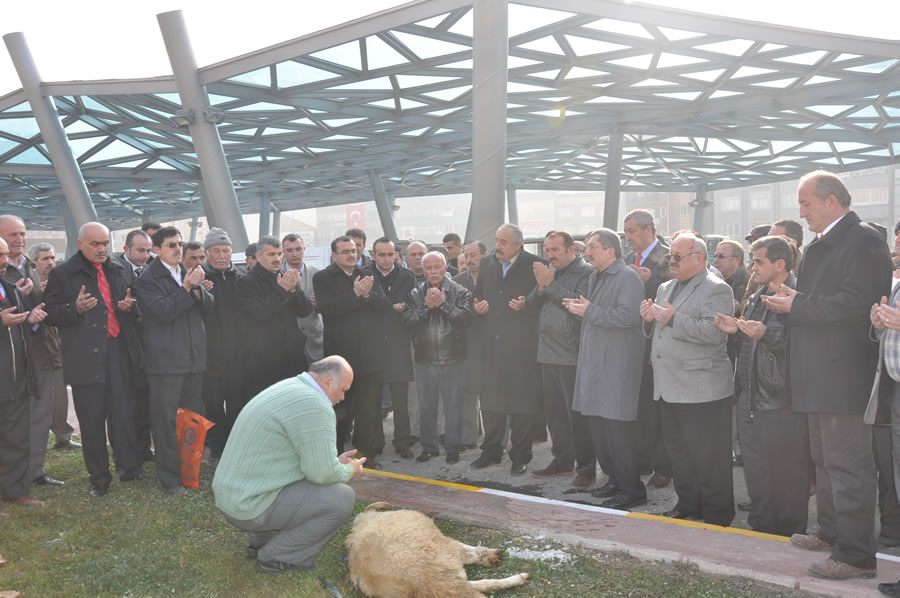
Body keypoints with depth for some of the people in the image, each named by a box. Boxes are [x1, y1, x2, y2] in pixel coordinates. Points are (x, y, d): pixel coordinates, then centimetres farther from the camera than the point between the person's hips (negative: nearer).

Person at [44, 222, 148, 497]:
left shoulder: (117, 270, 13)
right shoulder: (62, 274, 0)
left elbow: (130, 306, 23)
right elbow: (51, 313, -2)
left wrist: (129, 306, -1)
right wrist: (76, 308, -19)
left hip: (119, 353, 3)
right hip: (85, 357, -3)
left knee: (124, 413, 5)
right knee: (91, 420, 4)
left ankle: (130, 466, 18)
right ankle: (99, 477, 17)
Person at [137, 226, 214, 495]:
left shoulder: (189, 274, 15)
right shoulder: (148, 279, -4)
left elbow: (208, 306, 8)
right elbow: (163, 311, -16)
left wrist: (196, 288, -9)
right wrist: (186, 288, -17)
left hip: (194, 358, 6)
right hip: (165, 360, -6)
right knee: (166, 419, -1)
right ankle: (169, 476, 8)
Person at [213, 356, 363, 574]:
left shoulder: (287, 387, 11)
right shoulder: (314, 405, -20)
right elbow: (322, 473, -18)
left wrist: (335, 462, 17)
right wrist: (349, 471, 1)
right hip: (252, 507, -10)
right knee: (343, 498, -9)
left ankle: (260, 540, 21)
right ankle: (278, 558, 0)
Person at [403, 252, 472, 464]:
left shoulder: (459, 292, 0)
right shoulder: (416, 293, 6)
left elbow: (464, 316, -13)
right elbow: (408, 320, -5)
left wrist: (443, 303, -17)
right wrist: (427, 306, -16)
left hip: (453, 359, -2)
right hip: (424, 359, 2)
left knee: (453, 405, 3)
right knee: (426, 406, 10)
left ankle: (453, 448, 15)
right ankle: (429, 447, 24)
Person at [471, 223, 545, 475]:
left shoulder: (535, 265, -4)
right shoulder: (486, 264, 12)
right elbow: (478, 296, 20)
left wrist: (527, 304, -21)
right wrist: (478, 307, -1)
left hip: (521, 345, -4)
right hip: (492, 345, 5)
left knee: (521, 403, 3)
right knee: (490, 401, 11)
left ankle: (520, 456, 16)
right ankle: (491, 451, 25)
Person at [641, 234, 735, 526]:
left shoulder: (716, 289, -8)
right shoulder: (666, 288, 18)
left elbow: (714, 333, -23)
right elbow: (655, 333, 24)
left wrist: (673, 319, -21)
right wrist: (650, 319, 2)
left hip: (702, 389, -8)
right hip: (670, 388, 9)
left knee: (708, 456, -1)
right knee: (677, 451, 16)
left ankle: (717, 513, 11)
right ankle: (687, 504, 29)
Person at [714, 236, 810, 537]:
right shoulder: (757, 298, 15)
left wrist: (767, 334, -29)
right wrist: (737, 329, 4)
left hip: (781, 401, -9)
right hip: (751, 398, 9)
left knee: (786, 472, 1)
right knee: (755, 471, 17)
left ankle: (790, 532, 15)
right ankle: (760, 526, 30)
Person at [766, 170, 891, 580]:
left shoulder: (863, 240, -14)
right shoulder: (818, 246, 16)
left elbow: (854, 302, -24)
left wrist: (796, 306, -18)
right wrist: (792, 298, 3)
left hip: (844, 374, -10)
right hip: (820, 376, 10)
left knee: (847, 464, -5)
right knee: (825, 460, 20)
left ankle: (857, 555, 3)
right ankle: (831, 534, 34)